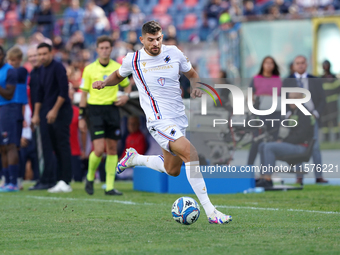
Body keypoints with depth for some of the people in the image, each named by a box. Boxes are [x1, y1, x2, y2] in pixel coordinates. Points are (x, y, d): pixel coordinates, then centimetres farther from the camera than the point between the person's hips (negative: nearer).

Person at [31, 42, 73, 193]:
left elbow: (64, 91, -15)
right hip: (49, 114, 8)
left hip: (61, 112, -8)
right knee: (55, 148, 5)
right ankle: (61, 181, 7)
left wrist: (54, 110, -17)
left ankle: (65, 181, -12)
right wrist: (36, 114, 20)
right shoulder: (42, 69, 16)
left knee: (62, 146, -9)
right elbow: (40, 94, 23)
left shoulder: (57, 67, -9)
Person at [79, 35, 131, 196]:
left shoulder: (118, 68, 5)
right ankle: (90, 178, 13)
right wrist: (81, 117, 1)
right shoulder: (89, 69, -1)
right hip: (95, 110, -3)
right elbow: (84, 93, 3)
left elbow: (127, 85, 20)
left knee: (112, 148, 3)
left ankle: (110, 187, 8)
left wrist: (126, 96, -3)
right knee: (99, 149, -13)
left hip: (112, 109, 3)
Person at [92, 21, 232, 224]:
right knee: (191, 154, -25)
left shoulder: (174, 53, 2)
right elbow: (119, 75, 18)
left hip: (179, 119, 6)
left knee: (172, 170, 17)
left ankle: (134, 158, 43)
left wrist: (197, 87, -4)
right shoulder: (133, 60, -3)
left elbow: (192, 73, 17)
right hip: (159, 121, -6)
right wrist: (104, 83, -1)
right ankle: (210, 212, -27)